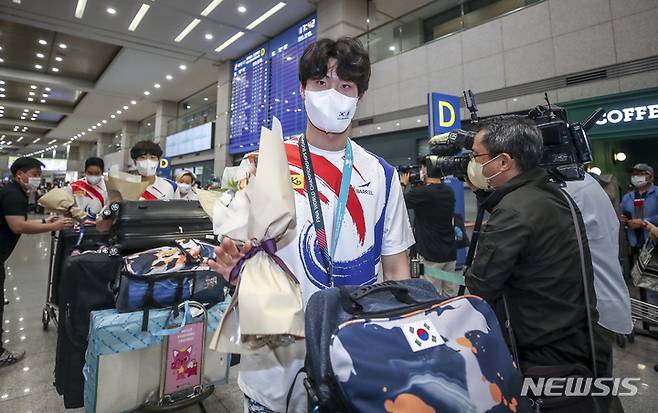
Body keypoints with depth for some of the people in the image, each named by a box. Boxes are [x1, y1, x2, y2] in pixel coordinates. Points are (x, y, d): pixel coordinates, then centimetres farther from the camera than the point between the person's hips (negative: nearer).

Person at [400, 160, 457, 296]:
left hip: (431, 254, -7)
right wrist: (423, 184, 14)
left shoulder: (422, 193, -19)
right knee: (451, 295, 14)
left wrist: (403, 184, 9)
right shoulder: (449, 192, 4)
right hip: (450, 253, 7)